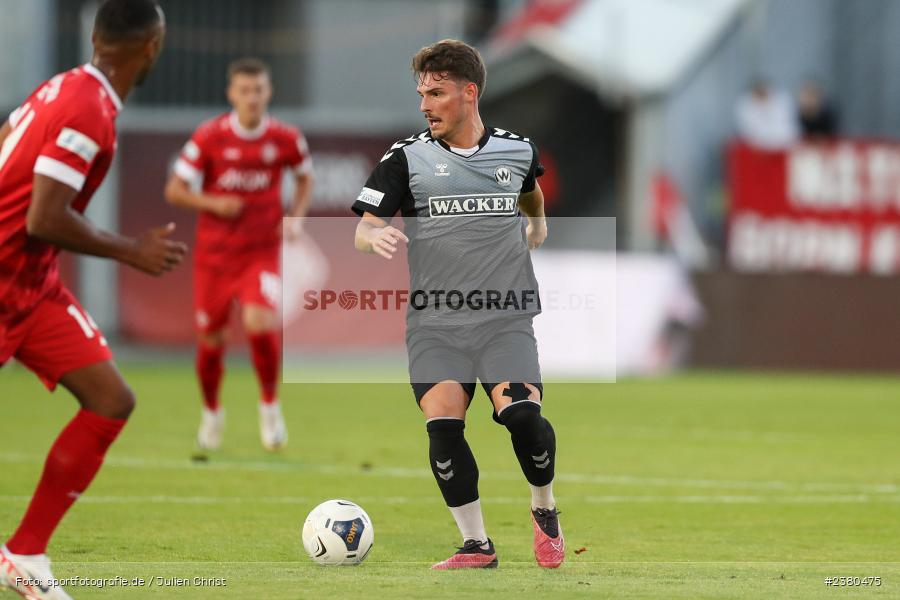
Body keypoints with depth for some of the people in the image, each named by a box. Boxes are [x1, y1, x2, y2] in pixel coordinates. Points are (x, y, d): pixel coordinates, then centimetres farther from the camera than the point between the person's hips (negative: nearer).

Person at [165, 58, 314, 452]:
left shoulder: (285, 138, -5)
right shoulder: (209, 137, -9)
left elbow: (305, 177, 16)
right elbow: (174, 190, -5)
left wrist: (296, 217, 0)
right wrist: (213, 203, -21)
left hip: (262, 252, -1)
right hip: (214, 253, 1)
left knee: (260, 323, -24)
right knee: (210, 341, 7)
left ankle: (270, 404, -1)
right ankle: (211, 413, 35)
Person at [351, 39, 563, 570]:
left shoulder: (518, 151, 8)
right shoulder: (407, 158, 2)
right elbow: (363, 230, -5)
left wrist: (538, 227, 27)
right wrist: (377, 237, -23)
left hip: (505, 320, 0)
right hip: (435, 323, 0)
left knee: (521, 416, -21)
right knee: (443, 425, -19)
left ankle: (545, 510, 8)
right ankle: (477, 544, -4)